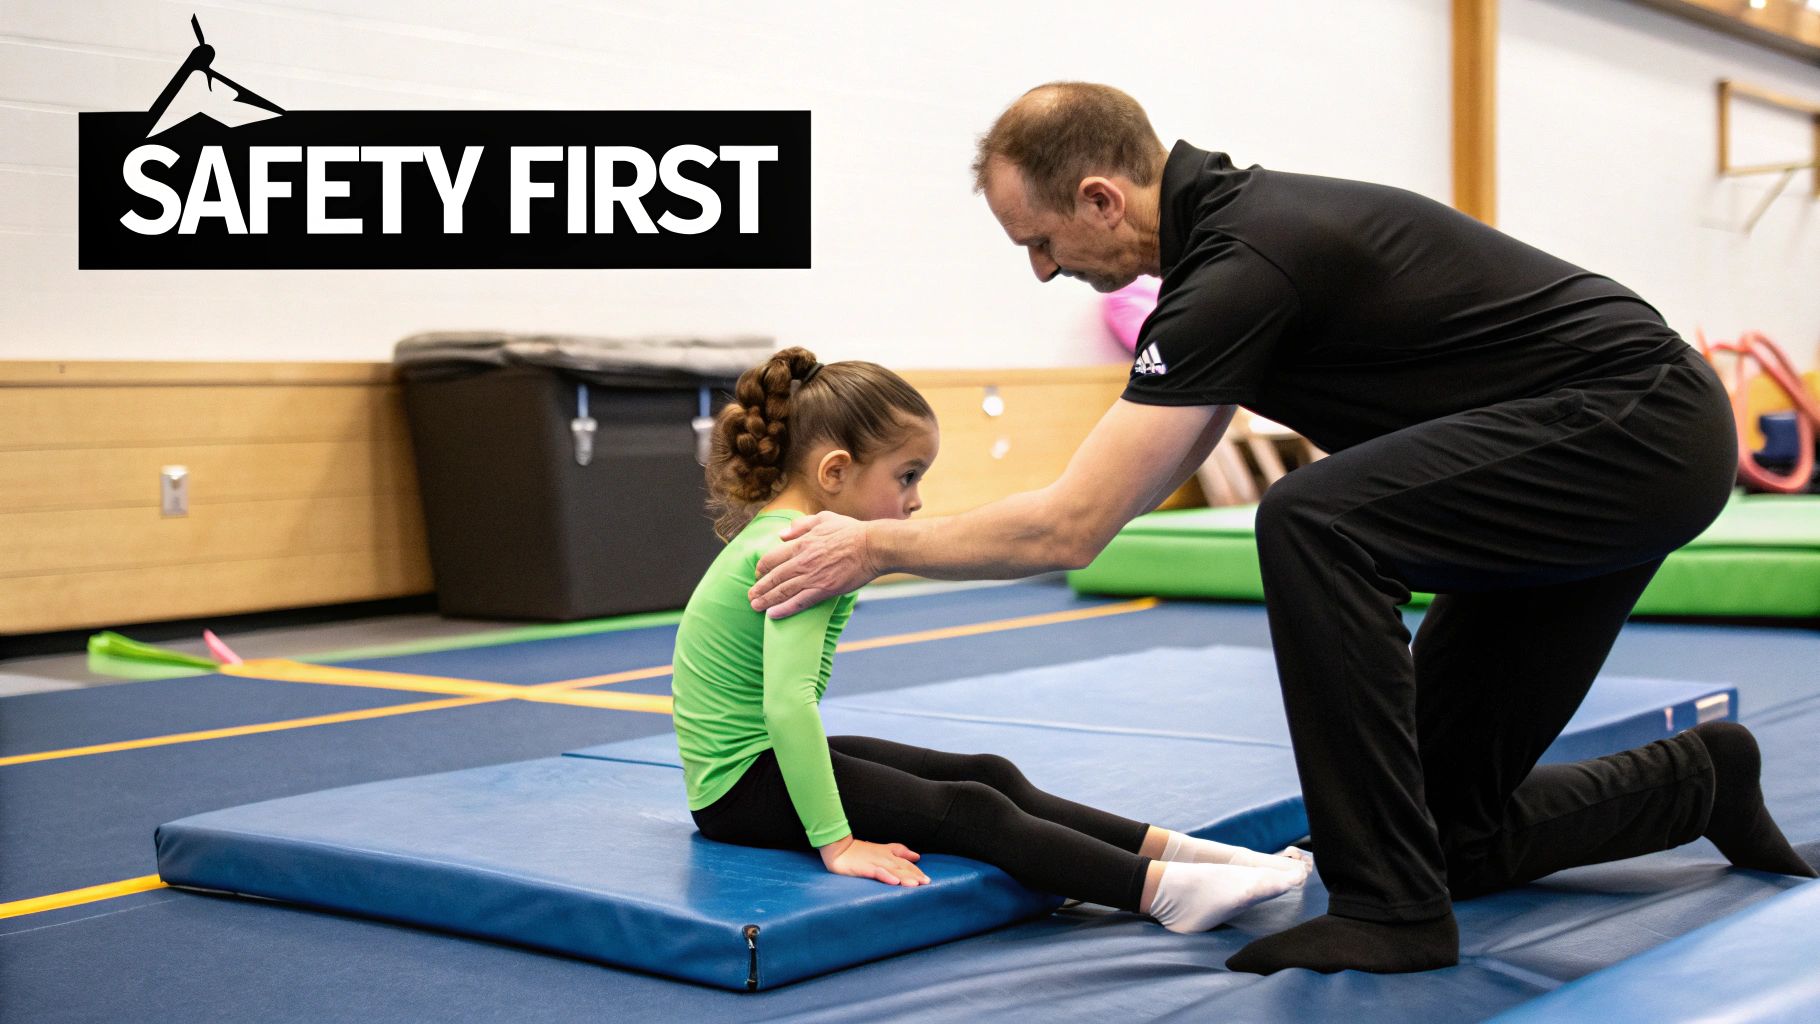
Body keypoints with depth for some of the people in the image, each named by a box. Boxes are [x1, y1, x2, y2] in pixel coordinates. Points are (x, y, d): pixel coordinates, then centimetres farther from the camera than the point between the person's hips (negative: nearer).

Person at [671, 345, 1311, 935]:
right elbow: (787, 703, -35)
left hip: (773, 754, 11)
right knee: (966, 813, -21)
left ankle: (1174, 850, -2)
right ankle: (1164, 891, -28)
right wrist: (836, 842, -36)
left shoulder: (775, 532, 10)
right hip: (740, 786, -10)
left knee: (990, 776, 3)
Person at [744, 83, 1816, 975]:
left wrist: (874, 545, -10)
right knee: (1457, 824, 7)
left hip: (1639, 429, -9)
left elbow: (1069, 528, -23)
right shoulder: (1240, 216, 7)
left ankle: (1391, 906, -19)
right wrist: (898, 526, 15)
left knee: (1312, 525, -30)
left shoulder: (1243, 264, -23)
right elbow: (1141, 486, 18)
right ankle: (1702, 780, 31)